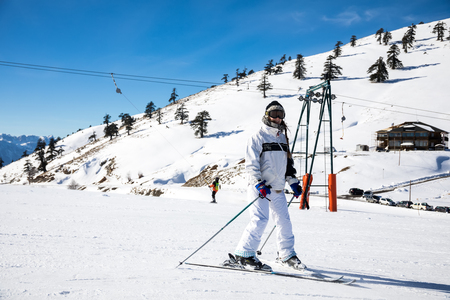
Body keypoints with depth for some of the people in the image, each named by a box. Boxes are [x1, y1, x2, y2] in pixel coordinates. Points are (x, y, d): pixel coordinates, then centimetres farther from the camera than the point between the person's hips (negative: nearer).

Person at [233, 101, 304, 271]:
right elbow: (251, 164, -11)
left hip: (278, 189, 7)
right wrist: (259, 184, -21)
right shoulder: (258, 138, -4)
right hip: (260, 188, -7)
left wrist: (293, 181, 18)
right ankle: (244, 254, -8)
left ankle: (287, 255, 21)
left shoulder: (283, 139, 18)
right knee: (260, 220, -17)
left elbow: (288, 162, 27)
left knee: (284, 221, 7)